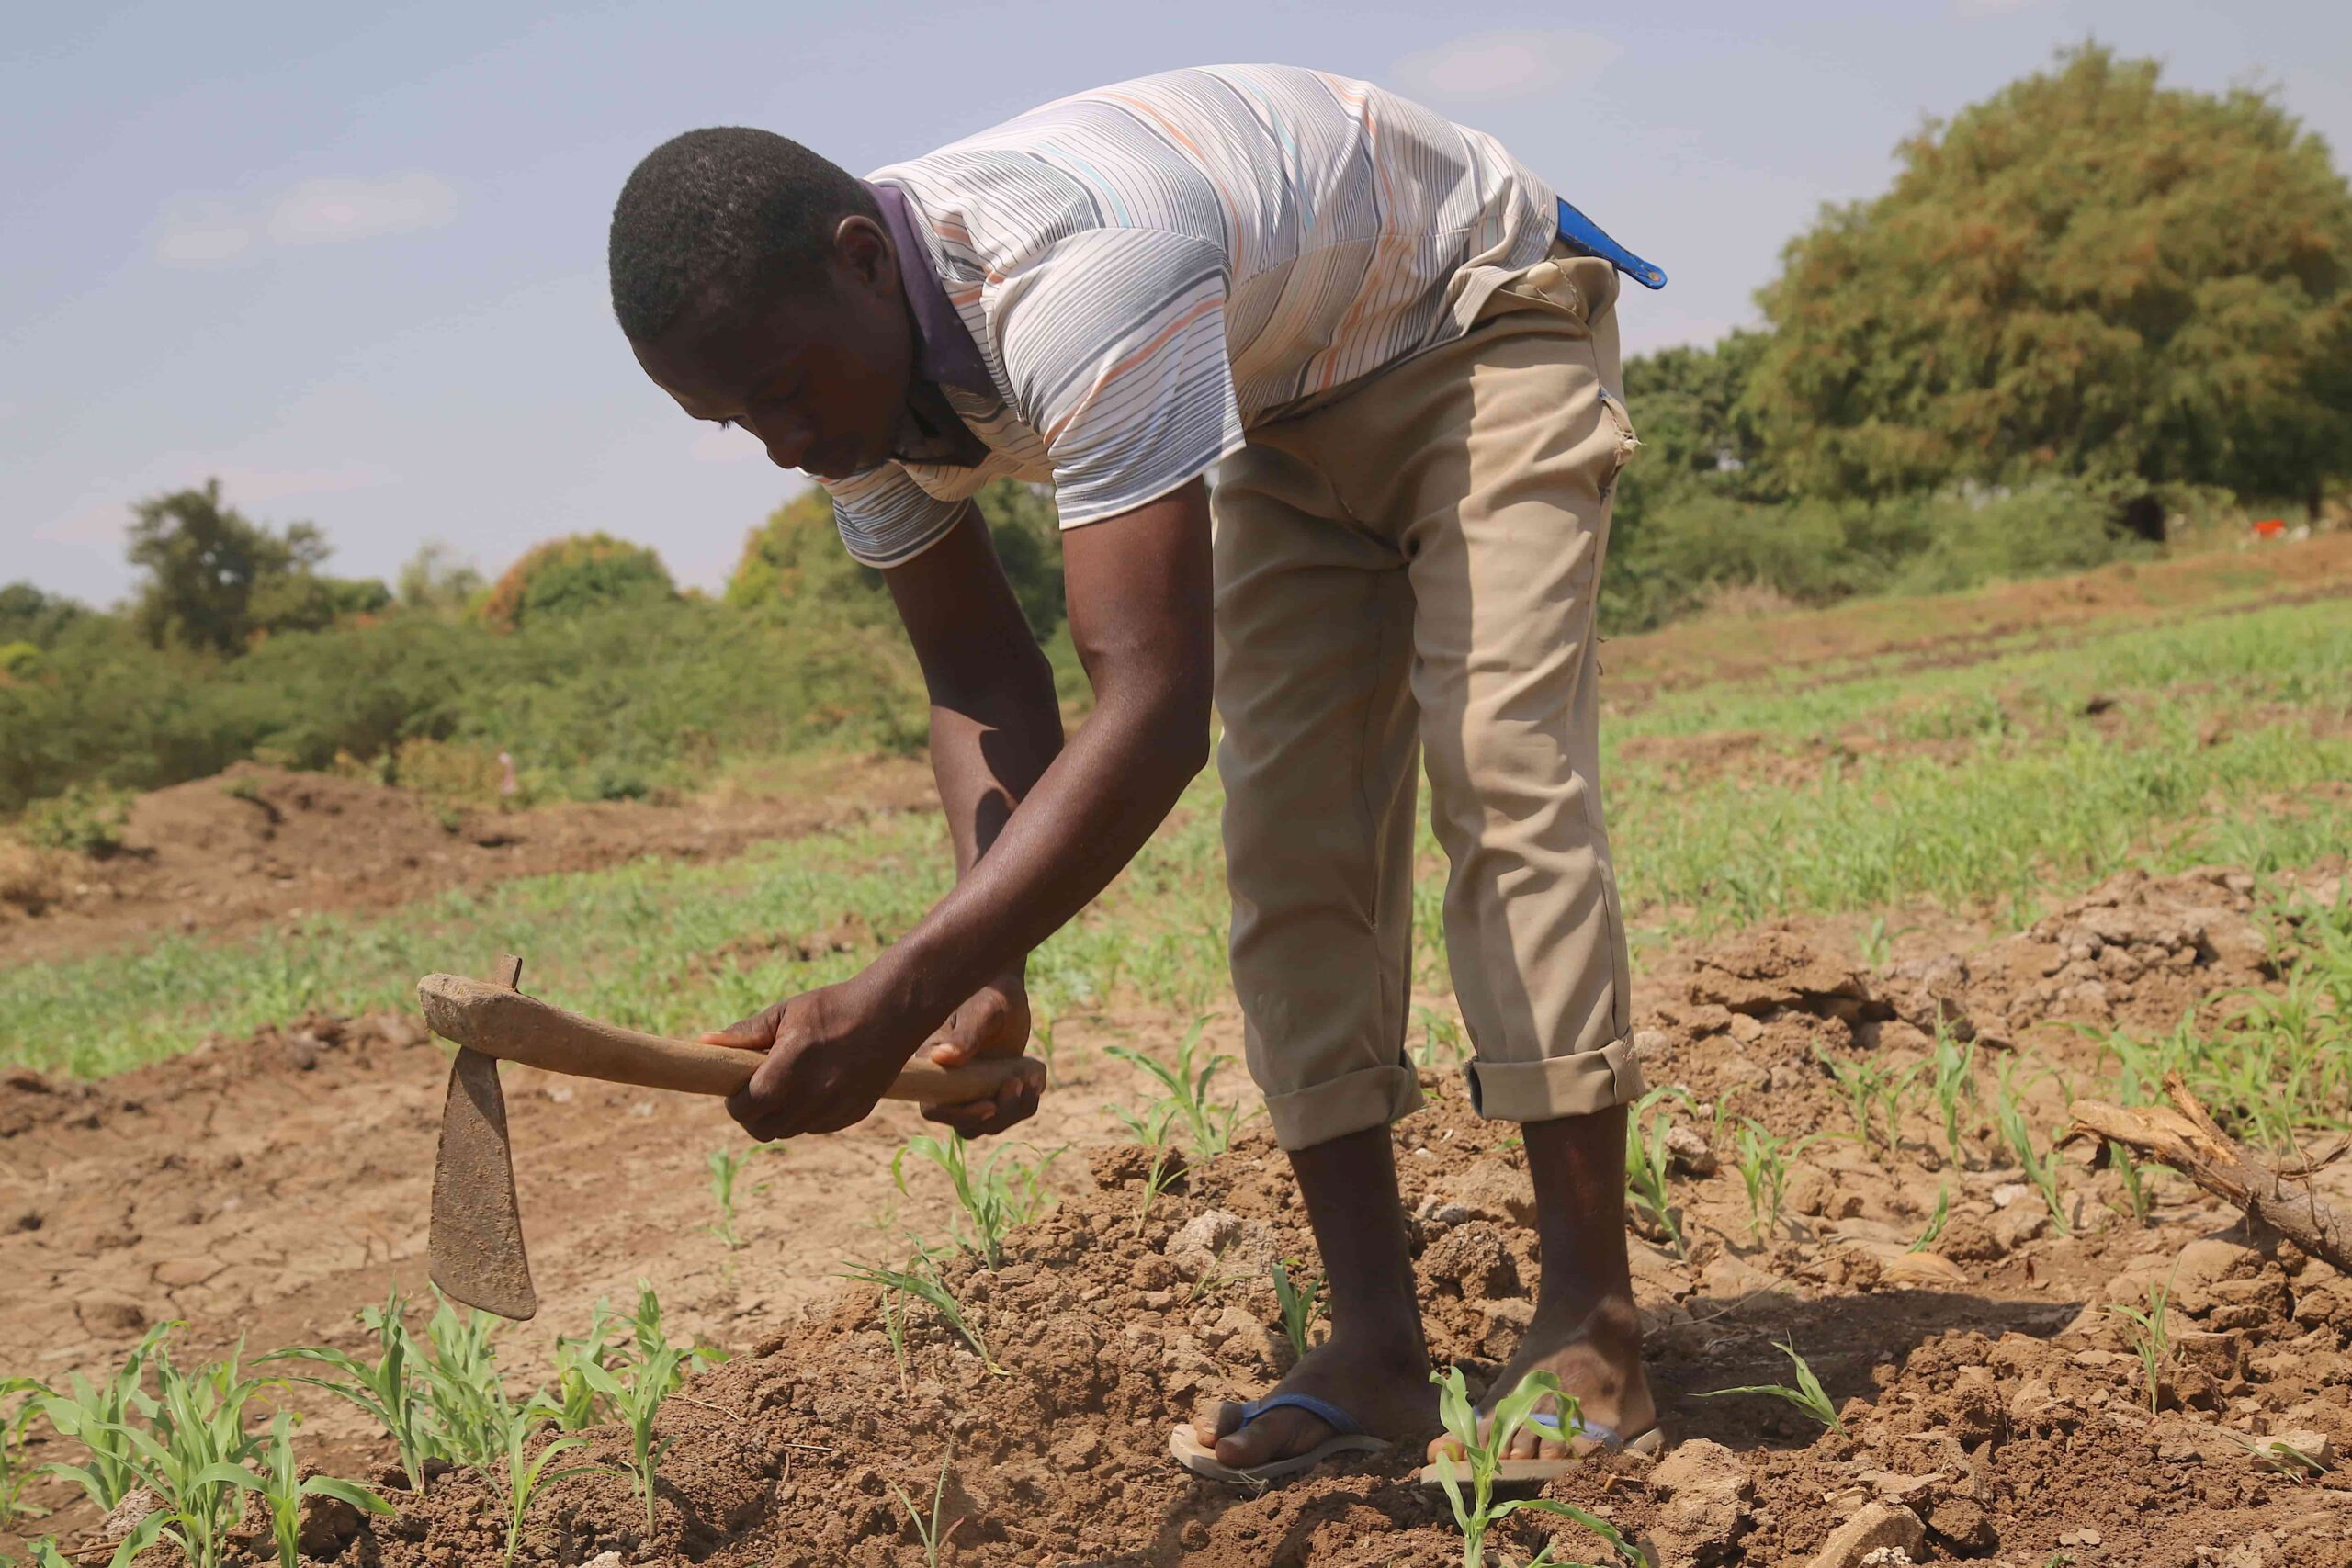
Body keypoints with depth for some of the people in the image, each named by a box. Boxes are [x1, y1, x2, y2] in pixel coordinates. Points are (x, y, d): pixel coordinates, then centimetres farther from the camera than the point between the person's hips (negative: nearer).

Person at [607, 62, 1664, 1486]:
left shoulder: (1073, 278, -43)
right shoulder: (852, 352, -16)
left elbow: (1156, 710, -48)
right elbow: (984, 684, -8)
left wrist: (901, 996, -53)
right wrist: (989, 977, -22)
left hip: (1478, 329, -7)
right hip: (1291, 399, 8)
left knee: (1498, 772, -21)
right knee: (1289, 844, -4)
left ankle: (1593, 1329, -19)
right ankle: (1379, 1344, -4)